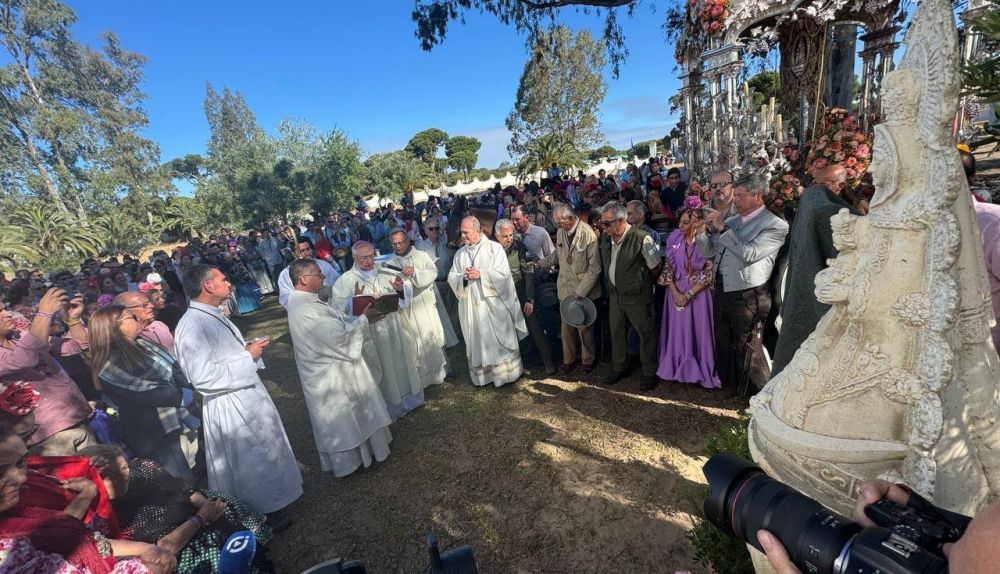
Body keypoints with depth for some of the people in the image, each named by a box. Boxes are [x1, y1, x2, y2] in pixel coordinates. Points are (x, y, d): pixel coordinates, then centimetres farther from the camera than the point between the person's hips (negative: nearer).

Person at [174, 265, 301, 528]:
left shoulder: (213, 315, 6)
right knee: (248, 465, 9)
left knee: (264, 454, 24)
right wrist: (248, 356, -22)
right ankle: (262, 516, 30)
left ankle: (271, 506, 45)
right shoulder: (191, 325, -24)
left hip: (248, 398, 10)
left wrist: (248, 348, 1)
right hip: (230, 408, -10)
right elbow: (203, 377, -29)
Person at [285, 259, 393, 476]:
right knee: (341, 420, 10)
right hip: (331, 376, -10)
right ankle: (347, 461, 31)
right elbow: (340, 336, -29)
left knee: (348, 416, 25)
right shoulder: (305, 310, -29)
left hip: (334, 369, 10)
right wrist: (363, 318, -15)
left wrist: (362, 317, -3)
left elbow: (338, 321, 9)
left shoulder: (305, 301, 3)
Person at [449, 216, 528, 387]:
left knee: (499, 339, 5)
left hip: (493, 303, -4)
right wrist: (463, 277, -13)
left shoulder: (494, 248, -4)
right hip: (470, 305, 4)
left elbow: (503, 274, -11)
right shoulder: (460, 253, 10)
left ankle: (505, 373, 21)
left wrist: (481, 274, -19)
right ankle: (482, 374, 25)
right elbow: (451, 278, 8)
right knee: (476, 342, 11)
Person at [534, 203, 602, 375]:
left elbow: (594, 268, -15)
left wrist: (580, 292, -17)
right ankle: (568, 359, 32)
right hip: (565, 288, 5)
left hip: (583, 290, -4)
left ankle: (588, 360, 32)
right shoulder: (560, 232, 0)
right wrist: (539, 263, 6)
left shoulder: (588, 235, -17)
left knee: (584, 327, 9)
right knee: (566, 326, 12)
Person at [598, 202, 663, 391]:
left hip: (637, 297, -6)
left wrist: (642, 282, 4)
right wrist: (611, 285, 12)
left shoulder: (642, 238, -19)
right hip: (615, 295, 6)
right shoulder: (606, 239, 0)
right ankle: (619, 368, 36)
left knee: (646, 334, 8)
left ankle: (649, 373, 25)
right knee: (616, 333, 17)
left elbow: (656, 267, -10)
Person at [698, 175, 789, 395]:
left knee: (748, 349, 2)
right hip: (722, 291, 7)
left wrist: (722, 228, -20)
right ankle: (730, 387, 39)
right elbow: (708, 252, 10)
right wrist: (707, 230, -8)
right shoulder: (731, 221, 10)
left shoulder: (775, 225, -9)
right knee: (724, 344, 19)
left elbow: (749, 254, -23)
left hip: (747, 296, -7)